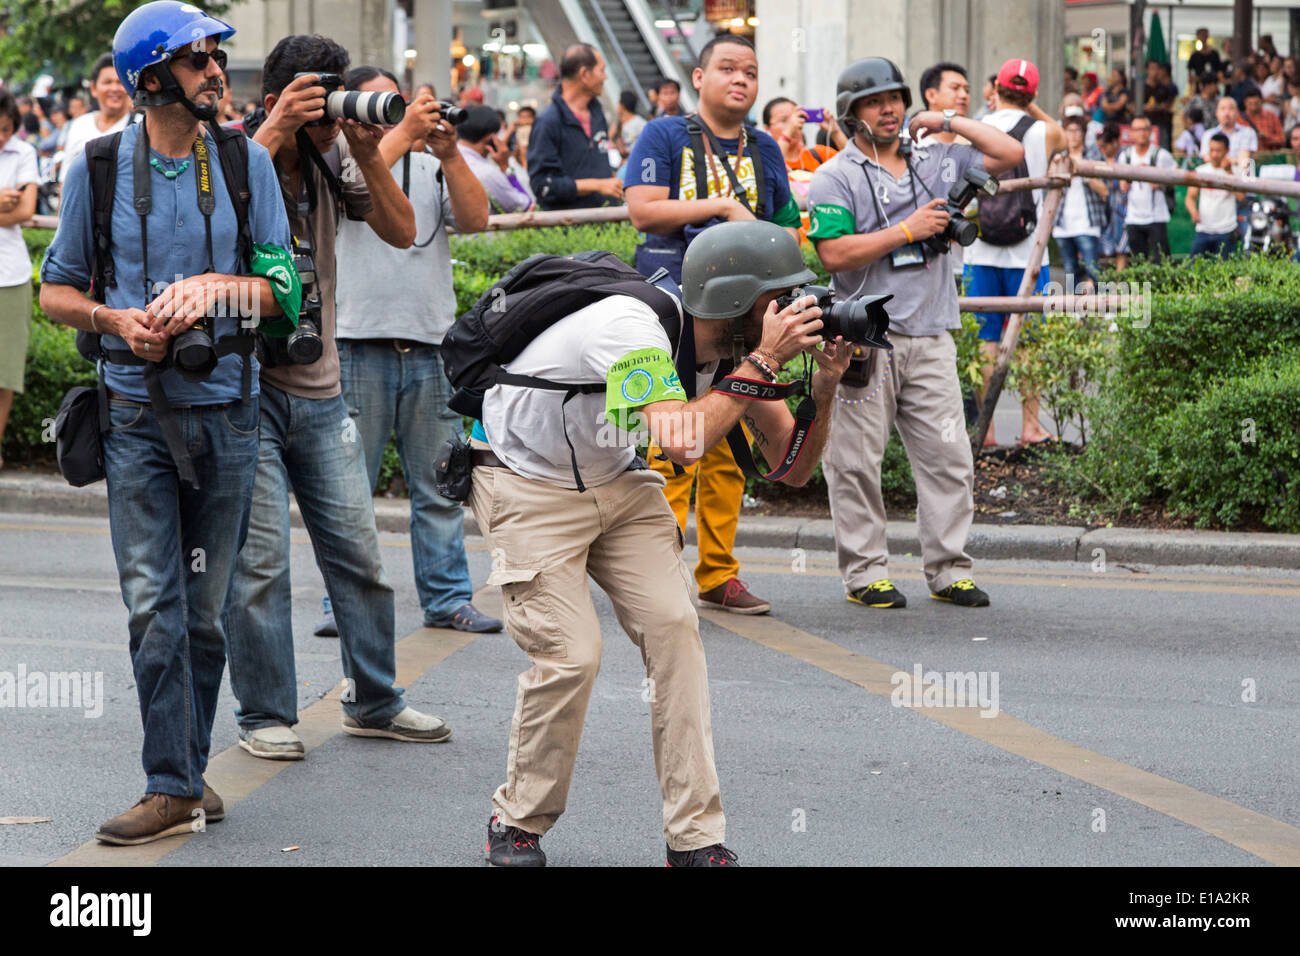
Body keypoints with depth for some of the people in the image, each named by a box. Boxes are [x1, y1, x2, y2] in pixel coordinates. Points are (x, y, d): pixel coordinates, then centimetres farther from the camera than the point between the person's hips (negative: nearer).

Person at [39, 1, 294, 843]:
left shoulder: (246, 163, 3)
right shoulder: (98, 168, 1)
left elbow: (283, 289, 2)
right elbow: (56, 292, 7)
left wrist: (215, 285, -16)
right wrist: (117, 319, -12)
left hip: (226, 407, 2)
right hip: (137, 412, -1)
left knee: (205, 608, 8)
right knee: (155, 605, -7)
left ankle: (189, 773, 20)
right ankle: (173, 789, -5)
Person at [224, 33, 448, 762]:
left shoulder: (334, 159, 5)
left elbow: (402, 232, 1)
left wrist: (368, 149, -11)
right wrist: (273, 132, -30)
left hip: (319, 386, 5)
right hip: (246, 383, -5)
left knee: (359, 551, 8)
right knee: (259, 560, -5)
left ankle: (375, 702, 21)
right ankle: (265, 716, 6)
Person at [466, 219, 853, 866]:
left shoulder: (736, 348, -9)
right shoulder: (633, 328, -32)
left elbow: (791, 468, -5)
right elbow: (682, 442, -43)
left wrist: (823, 392, -22)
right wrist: (765, 361, -38)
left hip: (620, 483, 6)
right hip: (527, 487, -6)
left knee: (673, 628, -10)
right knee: (569, 655, -16)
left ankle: (695, 837, -5)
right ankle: (518, 821, 7)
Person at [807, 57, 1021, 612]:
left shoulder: (936, 162, 15)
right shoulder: (834, 179, 1)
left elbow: (1010, 154, 15)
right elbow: (835, 254, -12)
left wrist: (949, 122, 11)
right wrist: (908, 230, -11)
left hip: (931, 338, 4)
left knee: (948, 457, 1)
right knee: (857, 462, -2)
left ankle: (949, 571, 8)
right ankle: (864, 573, 5)